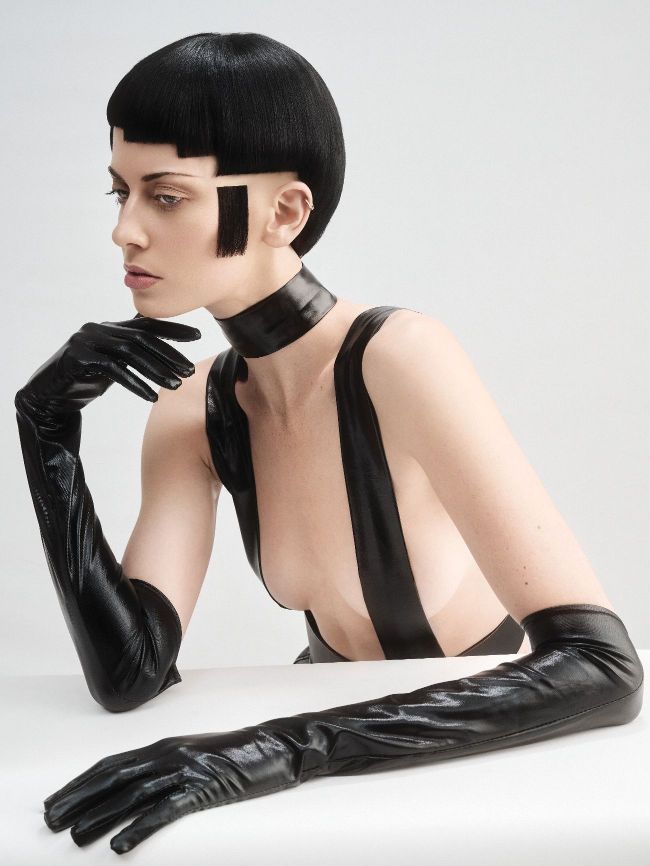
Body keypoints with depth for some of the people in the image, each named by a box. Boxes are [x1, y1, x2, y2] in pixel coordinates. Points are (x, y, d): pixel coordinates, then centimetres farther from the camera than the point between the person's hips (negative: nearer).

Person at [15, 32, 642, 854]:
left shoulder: (399, 358, -27)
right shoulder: (194, 410, -9)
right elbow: (130, 673, -18)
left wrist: (286, 747, -40)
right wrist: (47, 426, -22)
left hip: (489, 751, -4)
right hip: (346, 742, 4)